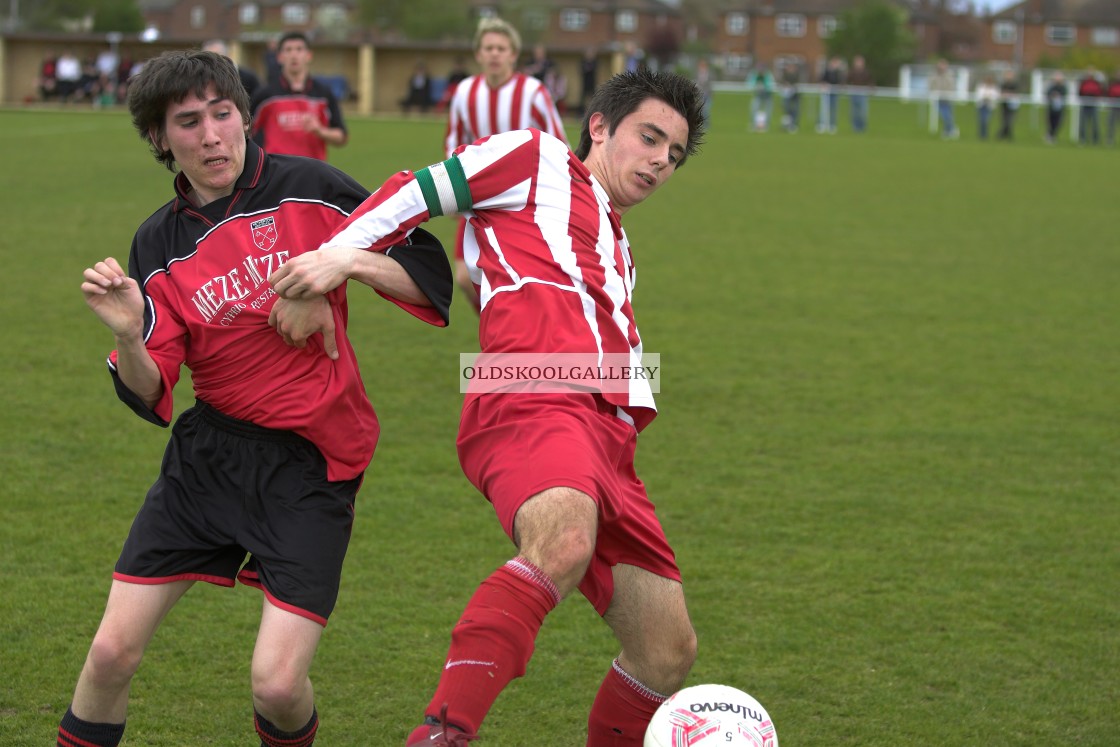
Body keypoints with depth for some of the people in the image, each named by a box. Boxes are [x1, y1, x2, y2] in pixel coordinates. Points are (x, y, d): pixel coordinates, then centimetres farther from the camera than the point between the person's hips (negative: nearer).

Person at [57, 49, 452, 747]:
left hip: (312, 466, -3)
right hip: (208, 456, 3)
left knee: (278, 683, -12)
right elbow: (152, 396, 0)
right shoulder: (160, 244, 5)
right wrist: (127, 336, -20)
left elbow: (429, 275, -4)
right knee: (113, 653, 0)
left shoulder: (307, 188, -5)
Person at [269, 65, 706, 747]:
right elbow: (419, 192, 12)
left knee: (669, 652, 1)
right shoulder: (538, 159, 18)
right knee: (563, 545, -40)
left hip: (608, 434, 9)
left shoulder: (617, 251, 39)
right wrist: (339, 253, -2)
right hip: (535, 401, -9)